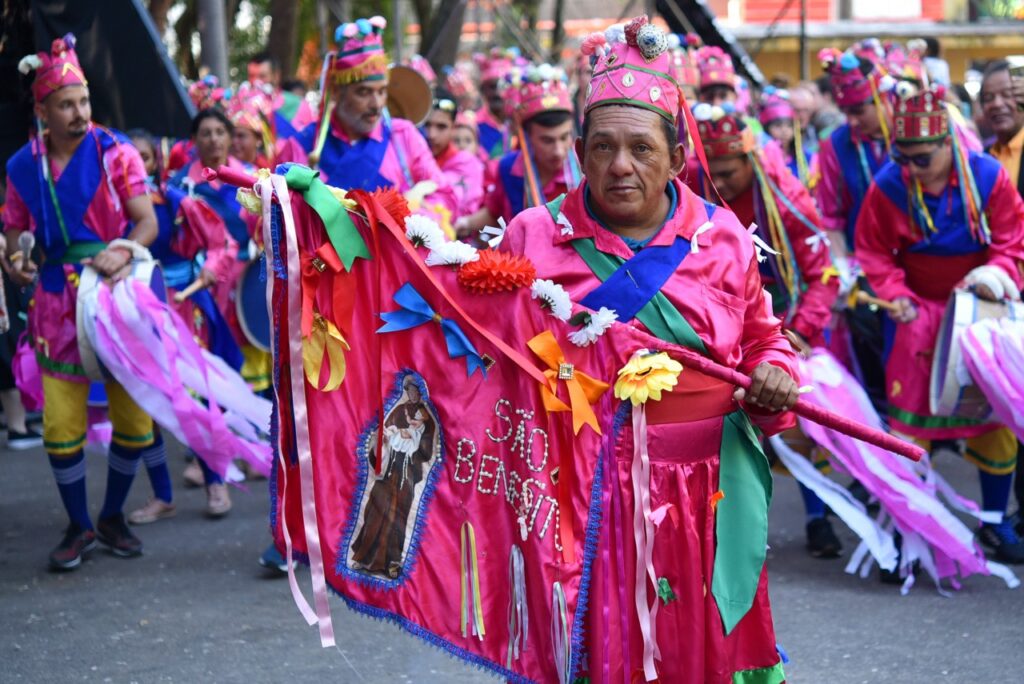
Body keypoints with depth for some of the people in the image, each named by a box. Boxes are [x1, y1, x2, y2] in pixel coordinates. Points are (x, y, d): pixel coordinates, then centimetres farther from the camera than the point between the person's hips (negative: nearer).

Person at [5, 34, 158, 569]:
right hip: (59, 304, 1)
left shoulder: (114, 152, -3)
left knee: (134, 420, 2)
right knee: (61, 428, -1)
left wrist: (123, 250, -26)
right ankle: (79, 526, 18)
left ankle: (112, 517, 24)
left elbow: (147, 221, -8)